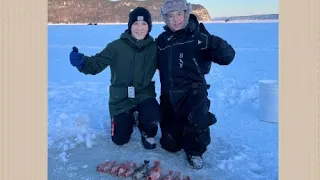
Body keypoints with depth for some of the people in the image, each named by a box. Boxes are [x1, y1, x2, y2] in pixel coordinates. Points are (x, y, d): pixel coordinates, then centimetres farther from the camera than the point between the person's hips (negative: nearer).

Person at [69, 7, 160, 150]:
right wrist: (81, 62, -35)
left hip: (144, 94, 0)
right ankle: (128, 119, 40)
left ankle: (147, 133, 6)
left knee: (153, 115, -33)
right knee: (120, 139, 5)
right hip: (121, 97, 0)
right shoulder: (117, 46, -12)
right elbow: (97, 64, -15)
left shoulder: (154, 48, -5)